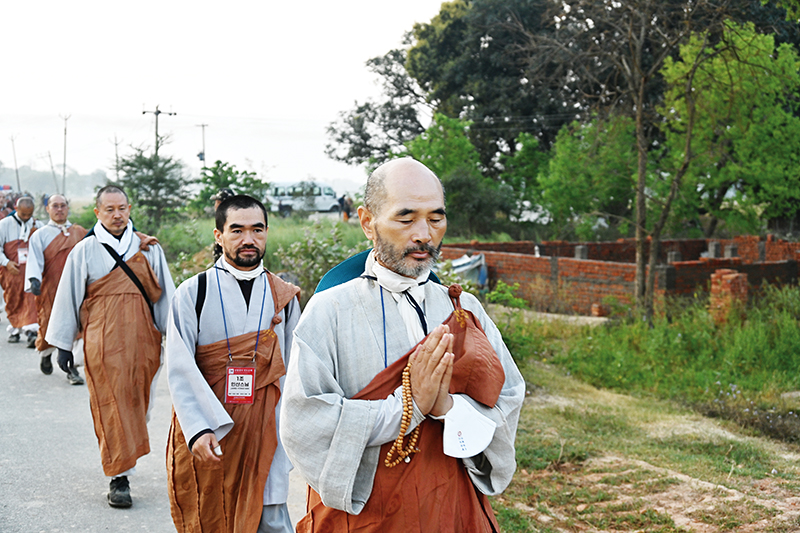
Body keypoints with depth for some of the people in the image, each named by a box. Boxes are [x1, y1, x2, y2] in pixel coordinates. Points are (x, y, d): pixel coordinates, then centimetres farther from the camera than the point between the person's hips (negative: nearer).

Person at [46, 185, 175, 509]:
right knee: (112, 406, -5)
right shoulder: (84, 251, 3)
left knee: (137, 404, 5)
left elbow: (164, 293, 11)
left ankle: (123, 459, 24)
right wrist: (63, 344, 5)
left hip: (142, 339, 2)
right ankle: (119, 477, 0)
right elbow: (68, 297, 6)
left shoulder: (148, 248, 9)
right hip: (103, 342, -2)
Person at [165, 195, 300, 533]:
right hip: (205, 436, -1)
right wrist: (198, 430, -21)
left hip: (263, 428, 1)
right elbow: (180, 368, -9)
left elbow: (291, 371, 10)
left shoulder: (283, 297, 6)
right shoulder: (193, 292, -2)